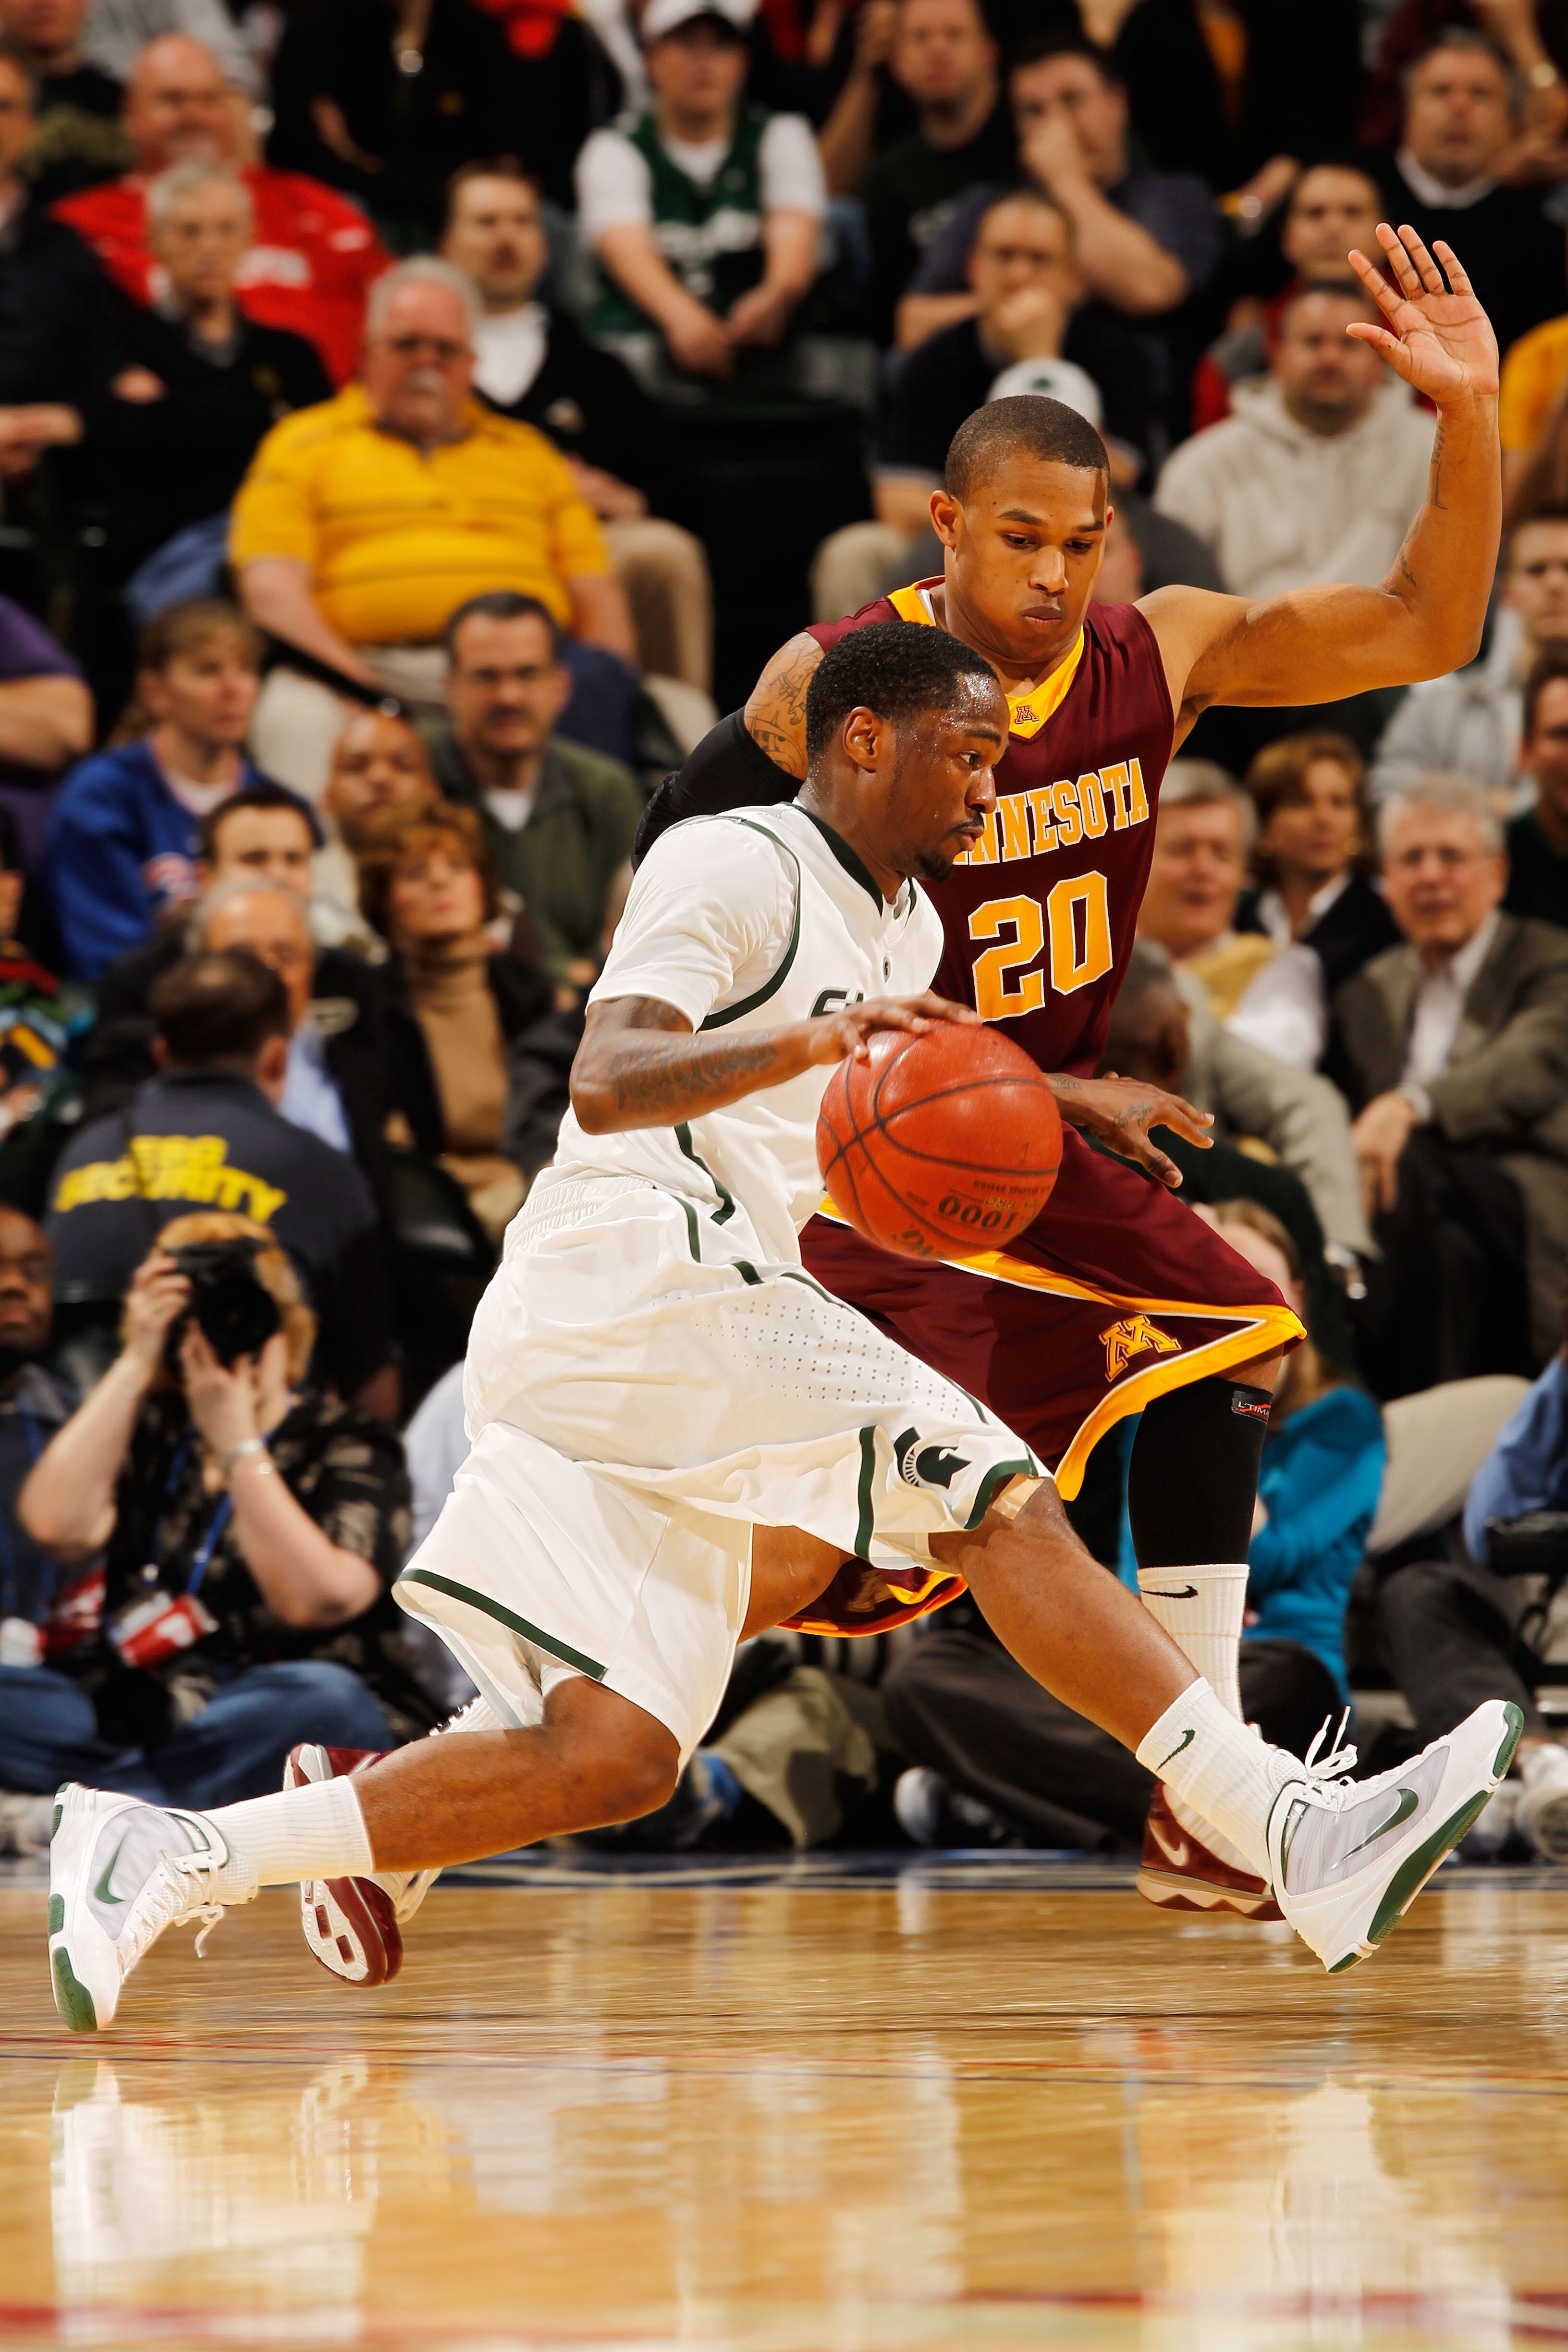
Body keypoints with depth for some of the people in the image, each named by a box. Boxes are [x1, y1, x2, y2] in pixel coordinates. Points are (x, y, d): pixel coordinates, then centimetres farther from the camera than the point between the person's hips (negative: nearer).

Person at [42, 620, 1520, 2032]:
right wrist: (809, 1044, -36)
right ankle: (1295, 1838, -26)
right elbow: (605, 1083, -22)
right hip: (643, 1271, -10)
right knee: (1001, 1498, -20)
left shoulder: (908, 931, 24)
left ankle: (165, 1860, 6)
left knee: (610, 1760, 3)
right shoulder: (735, 866, -5)